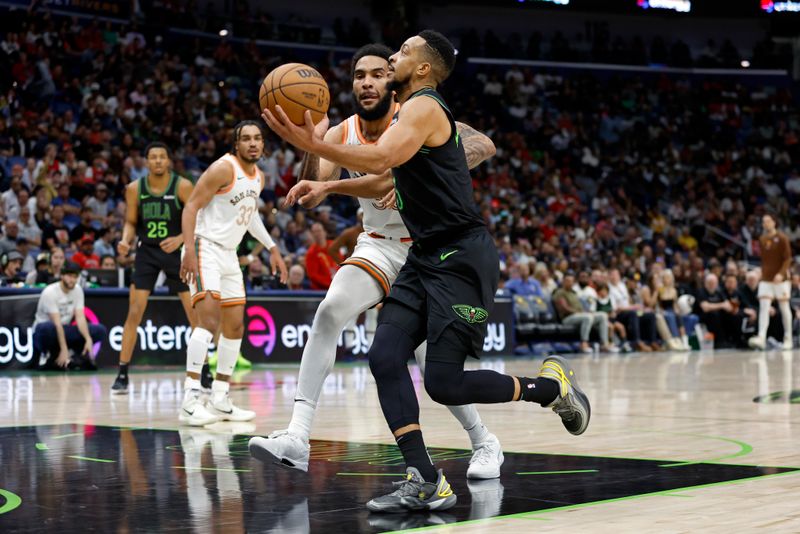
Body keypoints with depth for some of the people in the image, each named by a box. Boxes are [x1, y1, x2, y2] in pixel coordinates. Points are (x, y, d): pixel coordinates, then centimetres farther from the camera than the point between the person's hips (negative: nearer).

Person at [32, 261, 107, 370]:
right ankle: (49, 356, -14)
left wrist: (88, 339, -25)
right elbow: (57, 323, -26)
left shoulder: (77, 290, -1)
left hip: (64, 330, 5)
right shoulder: (50, 292, -20)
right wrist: (64, 350, -31)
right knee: (47, 327, -42)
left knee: (100, 330, -13)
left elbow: (80, 317, -9)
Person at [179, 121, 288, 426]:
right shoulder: (224, 169, -15)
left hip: (229, 254, 9)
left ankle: (220, 400, 19)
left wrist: (272, 248, 25)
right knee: (209, 319, -23)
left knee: (235, 327, 10)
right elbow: (191, 207, -17)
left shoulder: (259, 177, 10)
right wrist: (189, 251, -28)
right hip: (205, 248, -9)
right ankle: (190, 400, -25)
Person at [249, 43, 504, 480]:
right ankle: (297, 437, -27)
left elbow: (483, 145, -30)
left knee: (433, 362, -12)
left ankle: (485, 444, 13)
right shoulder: (343, 134, -4)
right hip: (377, 245, 4)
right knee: (330, 310, -23)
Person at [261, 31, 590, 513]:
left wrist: (313, 145, -38)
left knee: (444, 382, -12)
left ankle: (552, 386, 11)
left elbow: (380, 159, -31)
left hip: (463, 258, -10)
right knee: (385, 359, -6)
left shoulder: (424, 107, -12)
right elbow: (382, 182, 30)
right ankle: (425, 483, -6)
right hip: (427, 257, 10)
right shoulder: (413, 113, 19)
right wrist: (329, 186, 17)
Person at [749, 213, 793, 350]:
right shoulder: (762, 239, 9)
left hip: (780, 279, -4)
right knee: (763, 307, -10)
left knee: (784, 308, 5)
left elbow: (788, 259, -9)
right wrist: (762, 272, 12)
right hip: (765, 279, 4)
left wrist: (781, 273, -21)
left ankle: (788, 339, 15)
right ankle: (761, 338, -21)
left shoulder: (782, 238, -5)